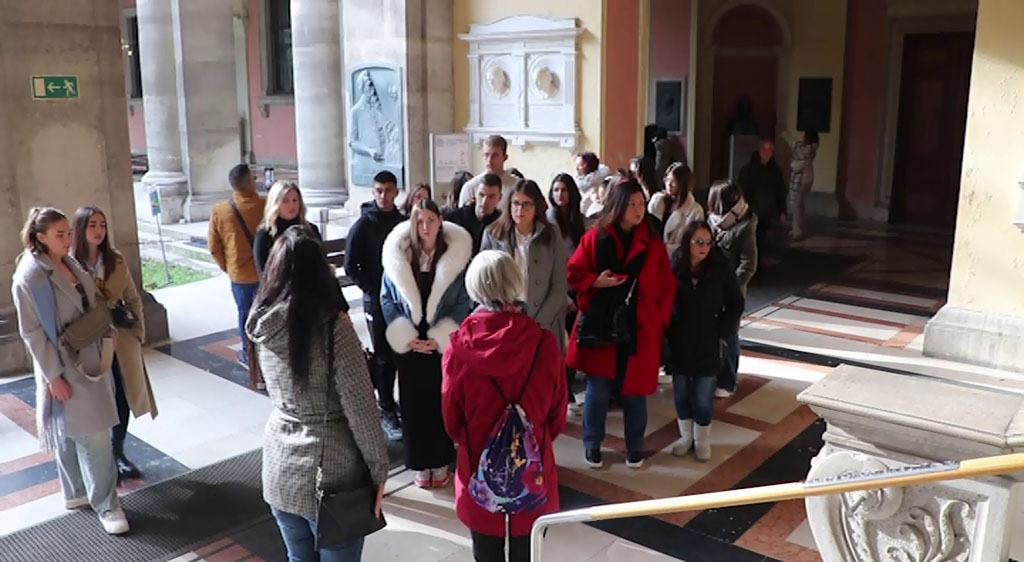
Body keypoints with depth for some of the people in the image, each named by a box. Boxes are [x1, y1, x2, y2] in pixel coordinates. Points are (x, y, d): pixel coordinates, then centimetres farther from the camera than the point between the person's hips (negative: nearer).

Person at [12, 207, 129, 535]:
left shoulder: (70, 264, 7)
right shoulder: (29, 277, -16)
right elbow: (32, 332, -16)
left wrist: (105, 335, 5)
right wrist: (53, 376, -17)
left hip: (89, 360, 8)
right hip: (65, 366, -8)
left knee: (73, 434, 19)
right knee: (93, 436, -5)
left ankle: (76, 492, 32)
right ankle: (106, 504, 5)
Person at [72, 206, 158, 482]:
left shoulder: (116, 260, 0)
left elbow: (133, 299, 7)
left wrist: (139, 332, 2)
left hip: (122, 340, 3)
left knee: (124, 400, 12)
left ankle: (118, 453, 32)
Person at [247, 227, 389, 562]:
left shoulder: (262, 322, -3)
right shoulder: (333, 325, -20)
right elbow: (359, 406, -18)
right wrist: (379, 469, -5)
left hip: (280, 465, 6)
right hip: (328, 469, -5)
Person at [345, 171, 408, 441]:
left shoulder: (403, 222, 7)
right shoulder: (363, 225, -4)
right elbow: (351, 266, -3)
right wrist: (372, 290, -8)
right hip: (376, 300, -3)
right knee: (384, 357, 0)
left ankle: (406, 403, 20)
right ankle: (387, 412, 7)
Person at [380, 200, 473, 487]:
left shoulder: (455, 256, -5)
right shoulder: (398, 255, -2)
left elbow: (463, 303, -4)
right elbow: (387, 300, 1)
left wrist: (438, 338, -11)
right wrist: (407, 337, -8)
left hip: (444, 344, -1)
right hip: (408, 344, 1)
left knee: (442, 401, 7)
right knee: (413, 403, 7)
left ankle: (440, 461, 22)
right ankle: (420, 463, 21)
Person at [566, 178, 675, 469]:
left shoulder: (653, 242, 2)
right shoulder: (595, 238, -2)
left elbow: (667, 286, 4)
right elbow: (573, 274, 1)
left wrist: (660, 320, -3)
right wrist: (596, 282, -16)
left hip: (639, 329, 1)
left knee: (634, 390, 9)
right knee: (598, 390, 4)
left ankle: (635, 448, 27)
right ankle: (592, 445, 23)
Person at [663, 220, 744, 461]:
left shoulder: (720, 269, -8)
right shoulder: (673, 267, -11)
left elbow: (736, 304, 2)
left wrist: (722, 331, -3)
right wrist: (666, 331, -6)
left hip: (707, 346, -1)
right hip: (678, 345, 1)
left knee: (702, 397, 4)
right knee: (681, 394, 13)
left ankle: (702, 440, 24)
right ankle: (686, 436, 32)